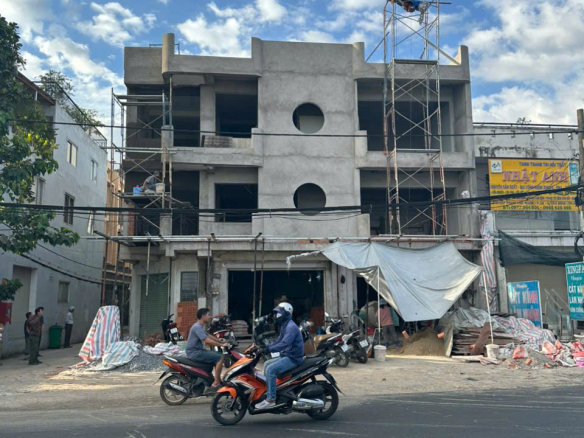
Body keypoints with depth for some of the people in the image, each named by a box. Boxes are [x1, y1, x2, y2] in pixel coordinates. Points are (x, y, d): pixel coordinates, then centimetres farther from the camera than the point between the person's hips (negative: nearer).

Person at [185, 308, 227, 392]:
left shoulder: (200, 327, 16)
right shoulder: (197, 327, -18)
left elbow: (208, 336, 25)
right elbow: (207, 341, -26)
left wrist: (220, 341, 15)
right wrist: (221, 345, -22)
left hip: (198, 351, 10)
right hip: (195, 352, -10)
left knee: (218, 355, 15)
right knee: (220, 358, -15)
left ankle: (219, 380, 16)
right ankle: (215, 384, -16)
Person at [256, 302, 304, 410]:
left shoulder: (291, 327, -17)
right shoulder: (284, 326, 17)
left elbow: (284, 344, -30)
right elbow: (278, 341, 22)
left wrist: (268, 349, -31)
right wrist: (265, 347, 8)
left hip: (293, 358, -11)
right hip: (286, 356, 11)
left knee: (271, 369, -22)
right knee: (267, 364, 13)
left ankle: (271, 400, -20)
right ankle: (267, 390, 12)